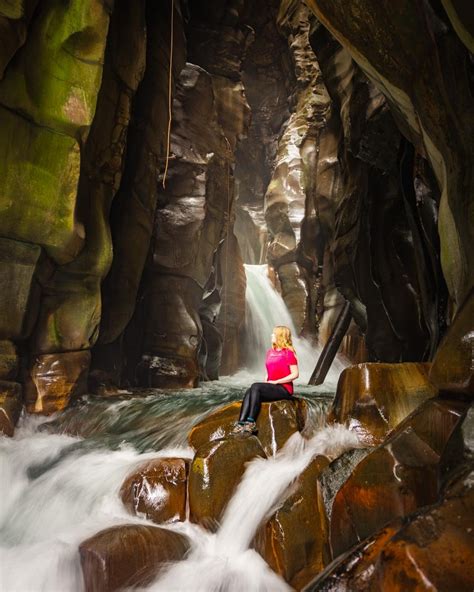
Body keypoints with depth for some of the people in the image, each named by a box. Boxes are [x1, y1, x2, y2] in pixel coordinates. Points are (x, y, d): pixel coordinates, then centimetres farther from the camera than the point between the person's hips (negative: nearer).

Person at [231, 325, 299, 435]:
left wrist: (276, 381, -14)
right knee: (249, 392, -22)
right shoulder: (270, 352, 17)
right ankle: (241, 423, -32)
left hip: (284, 389, -6)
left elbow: (295, 374, -13)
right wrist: (265, 383, 4)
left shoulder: (288, 353, -6)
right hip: (271, 386, 6)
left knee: (255, 386, -28)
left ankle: (251, 422, -27)